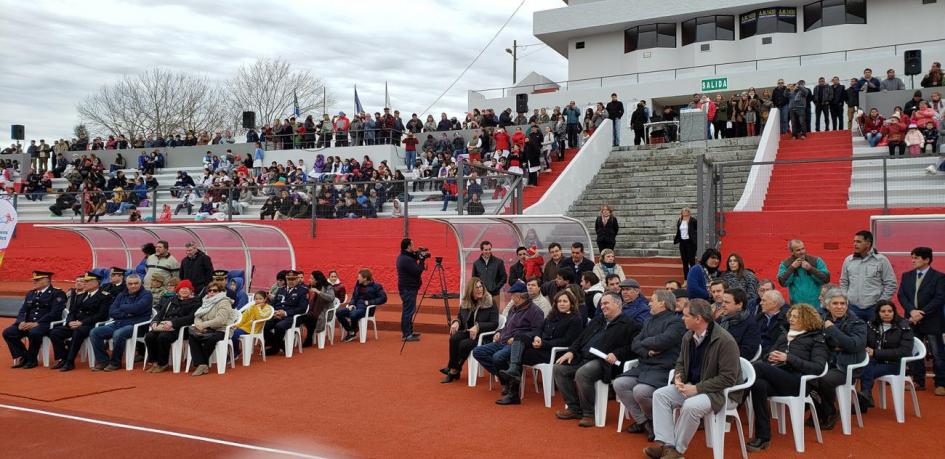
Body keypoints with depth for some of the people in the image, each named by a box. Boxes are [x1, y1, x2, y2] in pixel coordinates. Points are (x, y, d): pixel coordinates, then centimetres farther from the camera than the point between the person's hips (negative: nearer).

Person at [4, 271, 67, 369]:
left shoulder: (57, 294, -1)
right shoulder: (30, 294, 22)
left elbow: (54, 313, -13)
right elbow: (23, 311, 15)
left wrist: (36, 323, -22)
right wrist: (22, 322, -9)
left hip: (46, 324, -7)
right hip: (28, 324, 7)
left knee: (34, 332, -37)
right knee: (8, 332, -14)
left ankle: (31, 360, -14)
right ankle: (22, 357, 0)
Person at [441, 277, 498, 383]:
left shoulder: (490, 303, -8)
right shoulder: (465, 302, 8)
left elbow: (494, 324, -12)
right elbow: (460, 317, 21)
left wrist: (478, 327, -25)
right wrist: (456, 322, -4)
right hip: (467, 332, 5)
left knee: (464, 344, -31)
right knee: (454, 338, -28)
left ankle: (454, 371, -10)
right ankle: (452, 368, -17)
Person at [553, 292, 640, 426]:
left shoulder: (629, 325, 2)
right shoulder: (597, 321, 26)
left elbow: (633, 347, -9)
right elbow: (581, 338, 25)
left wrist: (617, 354, -21)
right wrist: (571, 351, 9)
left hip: (603, 361, -8)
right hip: (582, 358, 8)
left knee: (582, 374, -34)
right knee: (558, 368, -8)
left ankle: (589, 414, -17)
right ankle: (574, 408, 0)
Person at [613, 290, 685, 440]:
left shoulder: (676, 321, -4)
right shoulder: (650, 321, 21)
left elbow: (662, 341, -20)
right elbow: (634, 344, 13)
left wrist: (644, 342, -1)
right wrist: (647, 351, -9)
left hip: (663, 368, -8)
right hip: (644, 366, 8)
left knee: (640, 391, -29)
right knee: (619, 384, -12)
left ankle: (653, 421, 2)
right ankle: (642, 421, -2)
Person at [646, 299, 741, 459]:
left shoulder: (725, 341, -22)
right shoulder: (688, 337, 2)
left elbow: (727, 378, -23)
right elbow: (681, 363, 17)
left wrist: (697, 388, -24)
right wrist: (678, 377, -7)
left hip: (720, 392, -8)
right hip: (691, 386, 8)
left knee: (691, 406, -34)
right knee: (660, 394, -10)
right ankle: (666, 444, -19)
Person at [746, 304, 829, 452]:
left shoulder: (816, 339, 12)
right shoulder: (784, 335, 30)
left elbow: (818, 368, -4)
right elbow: (766, 356, 27)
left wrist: (788, 358, -12)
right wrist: (770, 356, 1)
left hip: (795, 381, -5)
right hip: (774, 377, 5)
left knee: (757, 367, -32)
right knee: (759, 384, -33)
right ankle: (763, 437, -27)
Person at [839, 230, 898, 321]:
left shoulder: (881, 260, 0)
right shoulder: (848, 260, 9)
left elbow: (891, 284, 1)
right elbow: (843, 283, 17)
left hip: (874, 308, -3)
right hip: (852, 308, 3)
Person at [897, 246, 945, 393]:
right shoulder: (906, 276, 9)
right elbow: (901, 295, 2)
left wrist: (921, 313, -18)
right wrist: (912, 311, -15)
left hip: (931, 322, -5)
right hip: (912, 321, 5)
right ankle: (918, 381, 21)